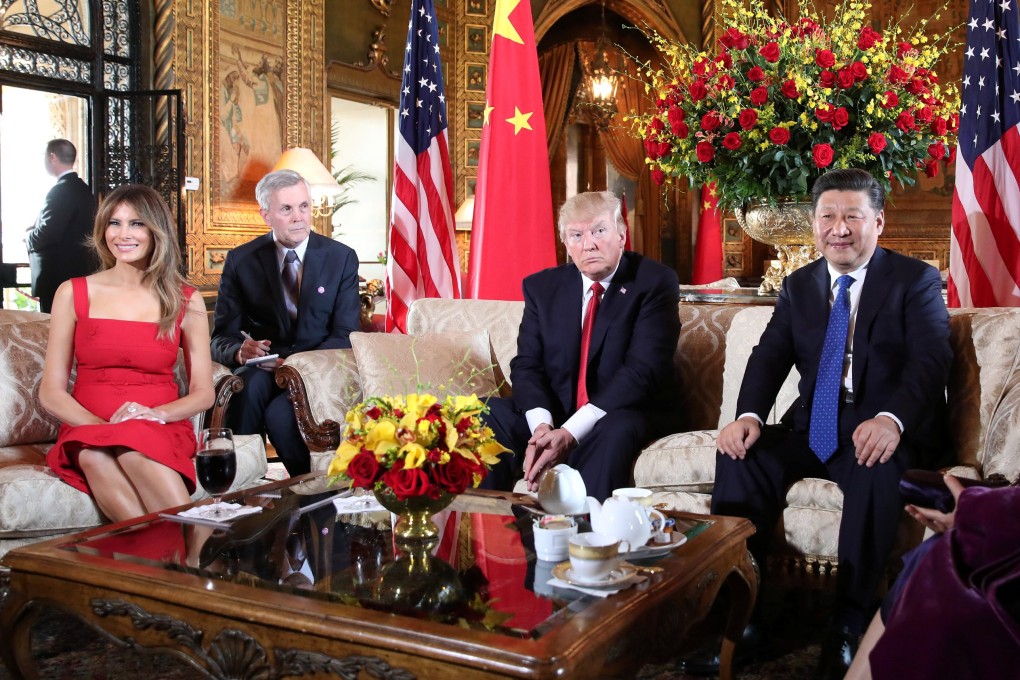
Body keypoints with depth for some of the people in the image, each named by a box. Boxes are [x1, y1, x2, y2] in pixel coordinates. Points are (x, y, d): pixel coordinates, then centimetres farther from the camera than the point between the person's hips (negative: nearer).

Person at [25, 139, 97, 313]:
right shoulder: (83, 189, 12)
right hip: (80, 270, 9)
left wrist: (28, 236, -2)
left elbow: (48, 233, -22)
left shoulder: (61, 190, -15)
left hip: (57, 275, -9)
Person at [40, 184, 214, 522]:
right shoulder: (74, 293, 8)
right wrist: (102, 425, -15)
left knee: (134, 446, -36)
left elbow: (203, 393, 8)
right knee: (95, 453, -35)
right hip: (87, 429, 1)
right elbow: (51, 392, 4)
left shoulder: (186, 300, 9)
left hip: (163, 430, 0)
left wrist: (156, 413, -13)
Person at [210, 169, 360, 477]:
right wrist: (240, 351, -25)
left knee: (280, 413, -32)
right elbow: (221, 338, 2)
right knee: (252, 384, -34)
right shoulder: (240, 261, 4)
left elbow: (345, 336, -3)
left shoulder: (341, 258, 3)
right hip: (262, 370, 1)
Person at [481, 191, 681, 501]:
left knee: (616, 431, -37)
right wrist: (542, 425, -21)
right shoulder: (542, 286, 7)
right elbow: (526, 364, 1)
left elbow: (643, 370, -18)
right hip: (553, 418, 4)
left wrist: (572, 432, -26)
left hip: (628, 417, -4)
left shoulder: (655, 282, -7)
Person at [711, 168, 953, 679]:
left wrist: (891, 420, -34)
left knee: (879, 469, -37)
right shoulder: (798, 286, 14)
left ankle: (848, 627, -25)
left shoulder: (916, 281, 1)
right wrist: (748, 415, -18)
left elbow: (931, 360, -13)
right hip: (813, 430, 4)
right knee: (741, 455, -21)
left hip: (886, 434, -4)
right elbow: (769, 357, 4)